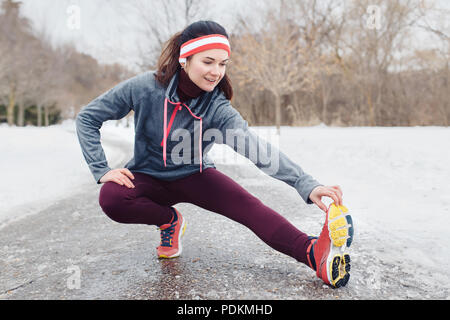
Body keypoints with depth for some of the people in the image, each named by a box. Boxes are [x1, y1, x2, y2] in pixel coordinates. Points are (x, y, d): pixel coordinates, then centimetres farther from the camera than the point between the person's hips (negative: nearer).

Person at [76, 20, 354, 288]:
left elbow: (254, 146, -36)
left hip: (193, 176, 0)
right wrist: (102, 169, -19)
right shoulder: (145, 87, -21)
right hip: (146, 176, 1)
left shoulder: (218, 109, -20)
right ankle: (170, 220, -5)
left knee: (249, 205, -25)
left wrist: (306, 184, -50)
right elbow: (88, 117, -10)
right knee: (111, 199, -32)